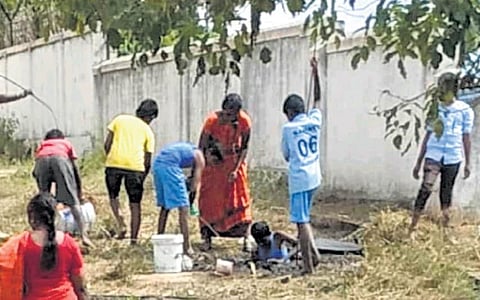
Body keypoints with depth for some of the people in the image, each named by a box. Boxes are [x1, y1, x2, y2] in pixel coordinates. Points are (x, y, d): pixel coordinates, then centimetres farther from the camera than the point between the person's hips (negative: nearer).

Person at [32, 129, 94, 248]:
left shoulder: (41, 146, 40)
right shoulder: (67, 144, 37)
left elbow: (35, 172, 30)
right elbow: (75, 169, 32)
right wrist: (79, 192, 39)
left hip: (41, 161, 2)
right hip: (60, 159, -1)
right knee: (73, 201, -1)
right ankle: (84, 235, -11)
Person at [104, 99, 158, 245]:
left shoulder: (119, 119, 16)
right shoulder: (148, 131, 14)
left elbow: (107, 144, 8)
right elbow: (147, 160, 11)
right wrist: (142, 177, 21)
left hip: (114, 163, 0)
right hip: (135, 166, 0)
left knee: (113, 196, 22)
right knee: (135, 204, 10)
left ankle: (121, 224, 2)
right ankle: (133, 239, 12)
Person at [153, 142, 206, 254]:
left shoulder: (187, 148, 32)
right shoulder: (200, 158, 12)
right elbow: (195, 183, 9)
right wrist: (191, 201, 22)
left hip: (157, 163, 8)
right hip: (169, 165, -8)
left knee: (164, 206, 20)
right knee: (183, 208, -1)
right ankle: (186, 247, -2)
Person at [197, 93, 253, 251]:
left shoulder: (244, 121, -22)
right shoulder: (212, 120, -26)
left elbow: (244, 148, -8)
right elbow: (201, 148, -17)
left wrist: (236, 169, -15)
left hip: (234, 160, 1)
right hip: (214, 161, -1)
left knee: (240, 197, 0)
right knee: (209, 198, -1)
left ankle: (246, 238, 7)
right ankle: (207, 238, 9)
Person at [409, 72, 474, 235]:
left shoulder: (465, 110, 2)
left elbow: (466, 138, 7)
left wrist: (467, 163, 7)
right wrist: (418, 162, 11)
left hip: (453, 158, 0)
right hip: (433, 155, 0)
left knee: (446, 193, 12)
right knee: (425, 189, -15)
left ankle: (445, 228, 28)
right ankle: (411, 230, -16)